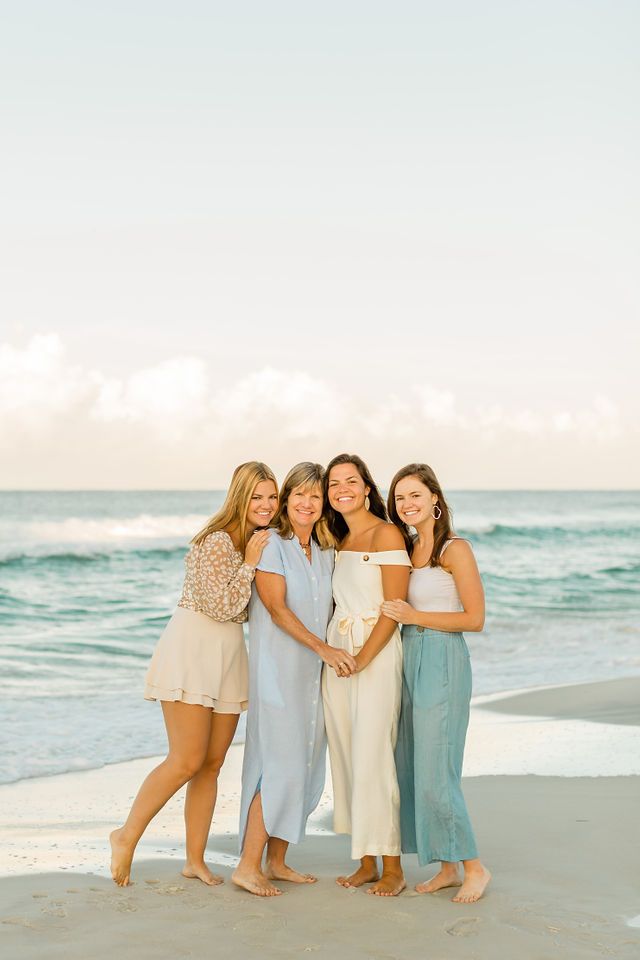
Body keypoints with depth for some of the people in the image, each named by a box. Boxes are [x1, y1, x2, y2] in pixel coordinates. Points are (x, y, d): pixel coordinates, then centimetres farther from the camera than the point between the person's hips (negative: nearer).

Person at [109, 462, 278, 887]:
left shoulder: (263, 542, 12)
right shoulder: (217, 542, -15)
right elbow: (222, 607, -19)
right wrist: (249, 564, -16)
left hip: (229, 655, 8)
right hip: (193, 648, -8)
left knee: (212, 764, 8)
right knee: (187, 761, -10)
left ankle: (196, 860, 15)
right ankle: (127, 836, 5)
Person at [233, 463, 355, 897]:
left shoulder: (326, 552, 12)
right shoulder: (271, 545, -7)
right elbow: (278, 610, -14)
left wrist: (341, 655, 4)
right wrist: (323, 648, -19)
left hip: (313, 673, 7)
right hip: (277, 669, -7)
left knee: (306, 768, 7)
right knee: (281, 767, -11)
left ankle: (276, 861, 17)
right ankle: (248, 866, -2)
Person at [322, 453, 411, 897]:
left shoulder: (386, 534, -7)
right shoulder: (339, 541, 16)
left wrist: (363, 658, -16)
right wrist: (329, 651, 7)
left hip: (377, 653, -7)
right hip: (336, 651, 7)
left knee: (372, 758, -9)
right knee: (346, 757, 7)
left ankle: (392, 867, -1)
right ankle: (366, 862, 15)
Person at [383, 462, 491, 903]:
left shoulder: (455, 549, -8)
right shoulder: (405, 549, 13)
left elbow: (475, 618, -11)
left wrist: (415, 616, -15)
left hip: (442, 663, -8)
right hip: (408, 662, 8)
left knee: (435, 774, -8)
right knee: (412, 770, 8)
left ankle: (474, 866, 6)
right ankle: (448, 867, 18)